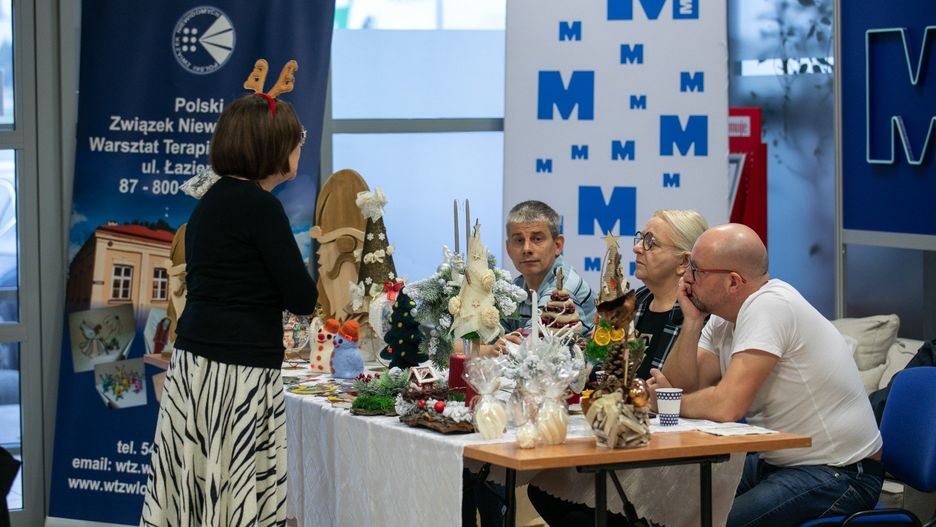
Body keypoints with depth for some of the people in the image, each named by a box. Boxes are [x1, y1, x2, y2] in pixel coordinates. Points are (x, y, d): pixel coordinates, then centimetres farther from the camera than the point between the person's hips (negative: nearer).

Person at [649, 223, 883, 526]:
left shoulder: (770, 306, -22)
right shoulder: (722, 318, 6)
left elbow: (727, 406, -27)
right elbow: (682, 387, 2)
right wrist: (692, 321, -7)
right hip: (777, 461, 9)